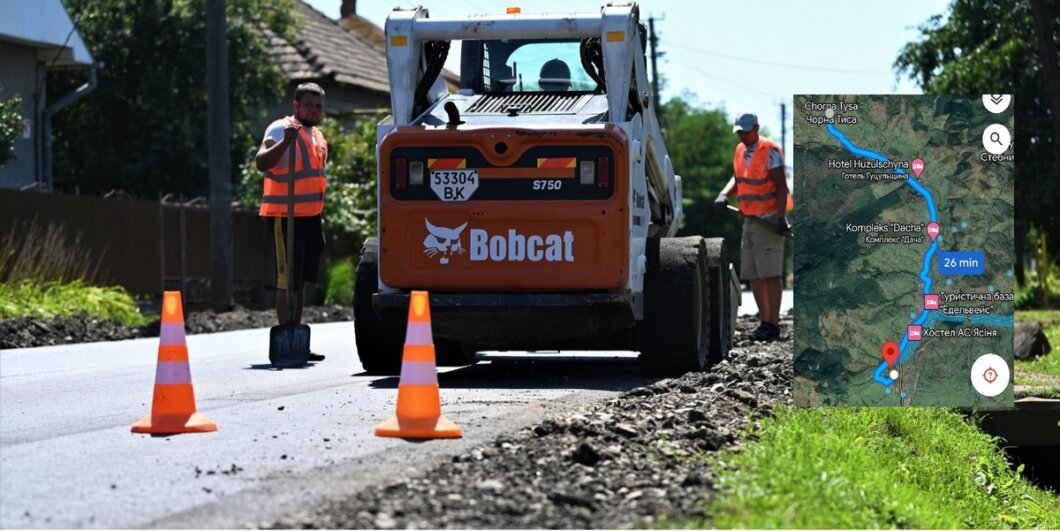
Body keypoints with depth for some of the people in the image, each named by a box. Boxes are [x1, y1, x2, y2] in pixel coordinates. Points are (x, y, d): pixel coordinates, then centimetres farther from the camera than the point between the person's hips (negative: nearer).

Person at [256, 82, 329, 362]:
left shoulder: (318, 136, 18)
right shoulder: (280, 130, -11)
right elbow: (261, 162, -28)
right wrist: (285, 141, -42)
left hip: (311, 217, 9)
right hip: (284, 216, -9)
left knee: (301, 281, 12)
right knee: (287, 281, -9)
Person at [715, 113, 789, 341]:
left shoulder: (770, 151, -12)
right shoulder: (740, 150, 11)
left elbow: (781, 185, -15)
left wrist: (780, 217, -23)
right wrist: (724, 194, 2)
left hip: (769, 221, -8)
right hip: (749, 220, 8)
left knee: (770, 275, -10)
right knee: (753, 275, 8)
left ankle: (773, 325, -9)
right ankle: (764, 321, 14)